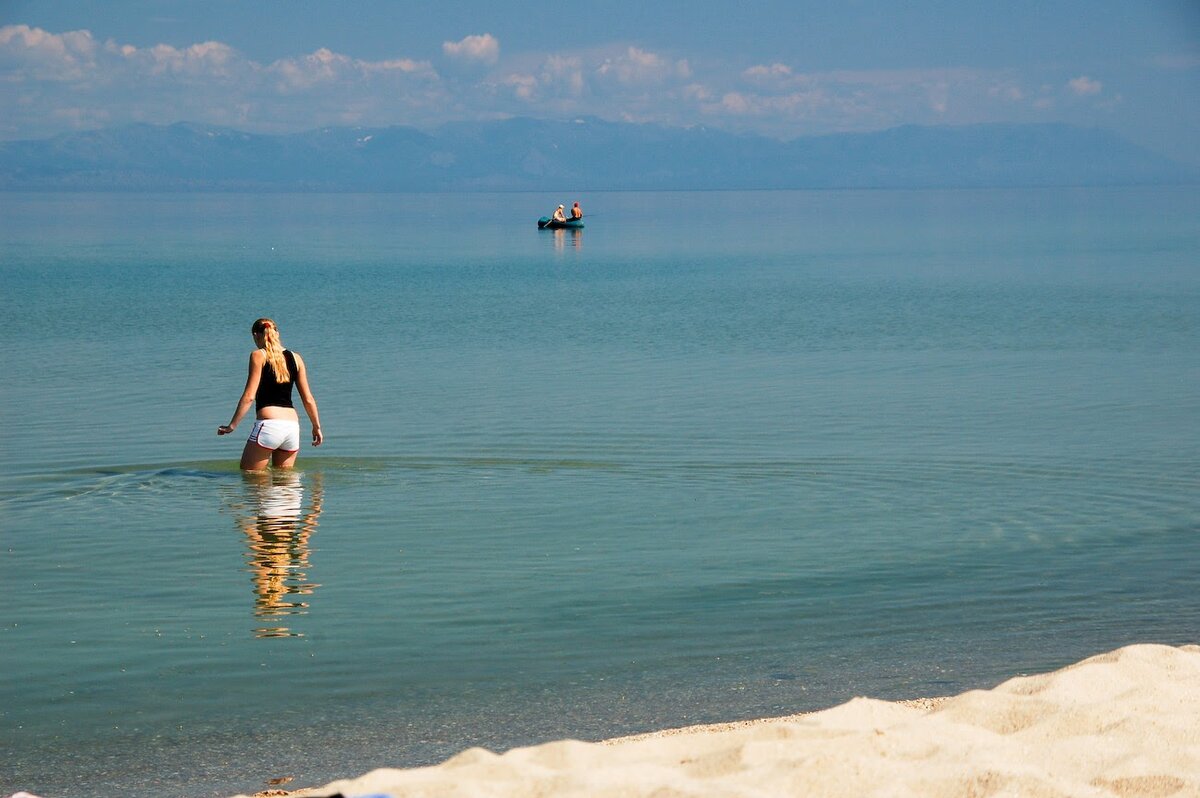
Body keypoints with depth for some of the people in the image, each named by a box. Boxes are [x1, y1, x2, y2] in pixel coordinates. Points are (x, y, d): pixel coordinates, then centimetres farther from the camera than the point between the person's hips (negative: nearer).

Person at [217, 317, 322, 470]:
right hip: (292, 425, 5)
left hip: (269, 424, -5)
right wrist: (317, 427, 22)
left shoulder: (258, 356, 0)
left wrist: (232, 425, -2)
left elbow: (249, 396, -7)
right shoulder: (295, 358, 13)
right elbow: (308, 399, 13)